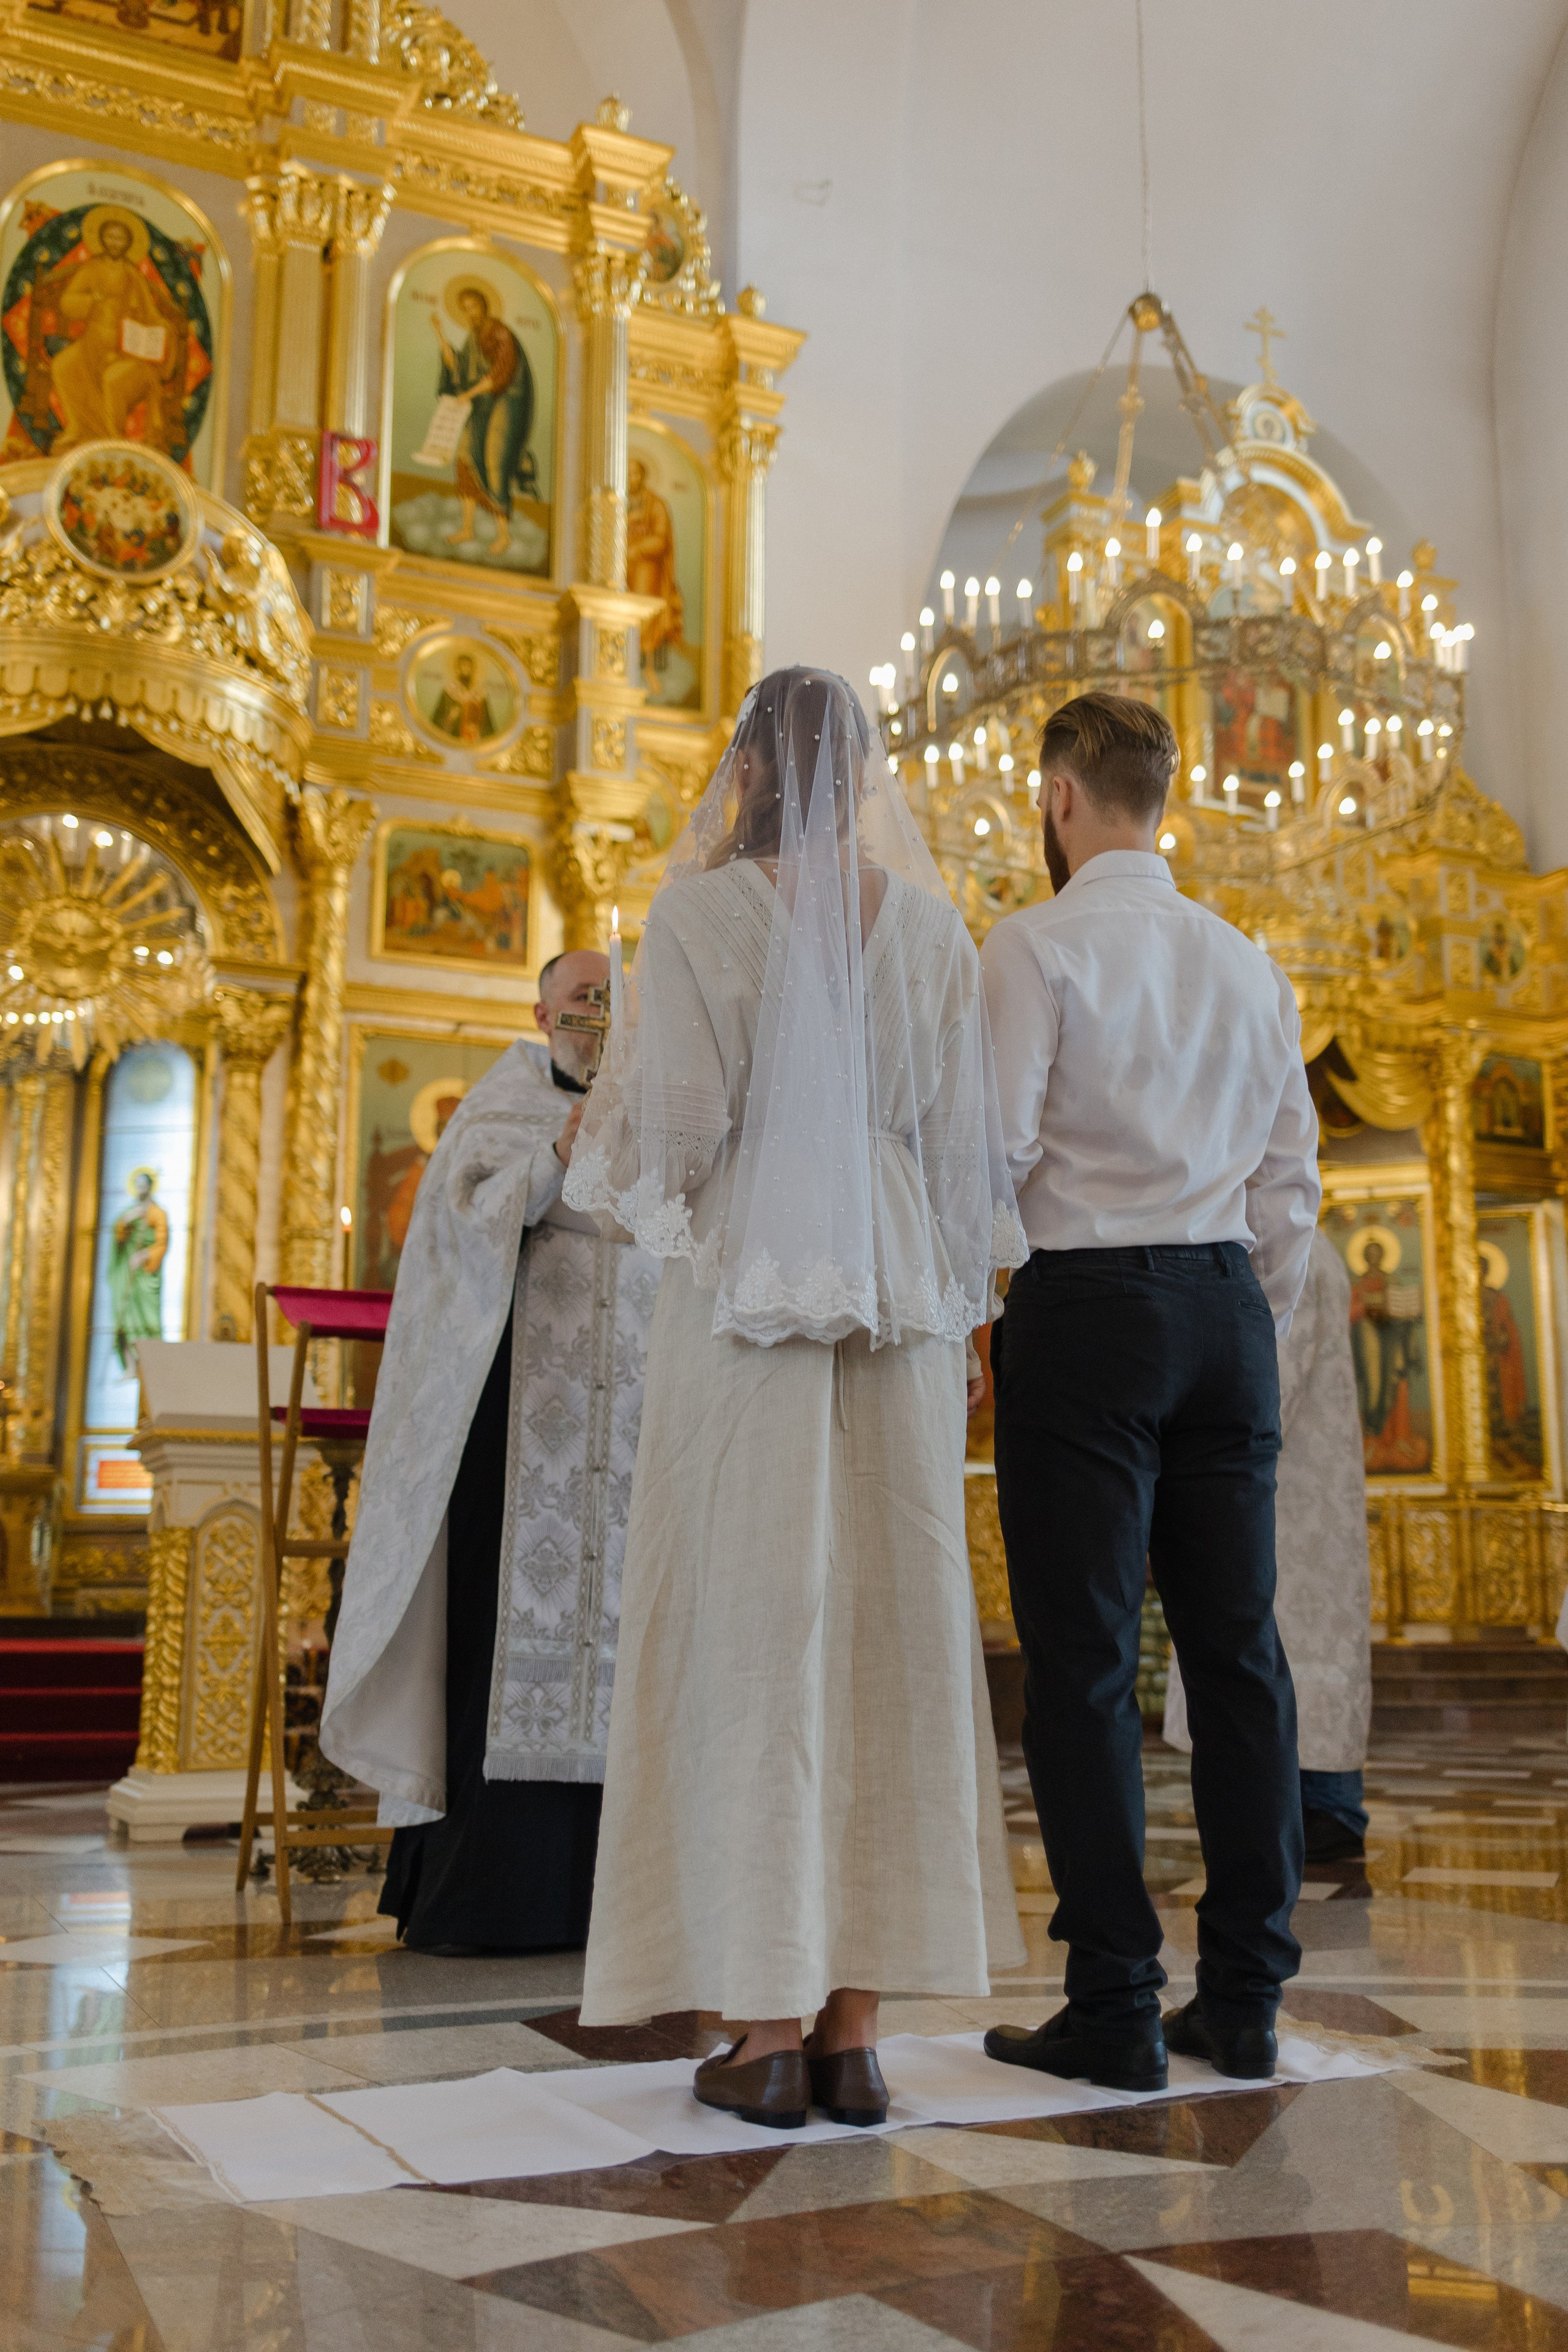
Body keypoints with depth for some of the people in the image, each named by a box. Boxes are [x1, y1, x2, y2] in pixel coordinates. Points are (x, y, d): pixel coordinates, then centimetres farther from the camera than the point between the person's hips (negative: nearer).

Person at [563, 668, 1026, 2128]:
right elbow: (966, 1136, 5)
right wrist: (951, 1301, 14)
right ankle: (853, 2031, 9)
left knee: (749, 1635, 1)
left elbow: (672, 1128, -8)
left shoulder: (697, 914, -3)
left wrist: (606, 1158, 14)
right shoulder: (930, 923, 7)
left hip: (742, 1290, -3)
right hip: (898, 1297, 3)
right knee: (884, 1634, 5)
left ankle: (765, 2035, 4)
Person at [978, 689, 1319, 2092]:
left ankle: (1116, 2010, 5)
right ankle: (1245, 2000, 16)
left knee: (1086, 1661, -1)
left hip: (1087, 1306, -6)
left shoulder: (1035, 948, -6)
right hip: (1227, 1300, 6)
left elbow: (996, 1150, -13)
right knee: (1236, 1647, 8)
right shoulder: (1249, 963, 13)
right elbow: (1291, 1175, 13)